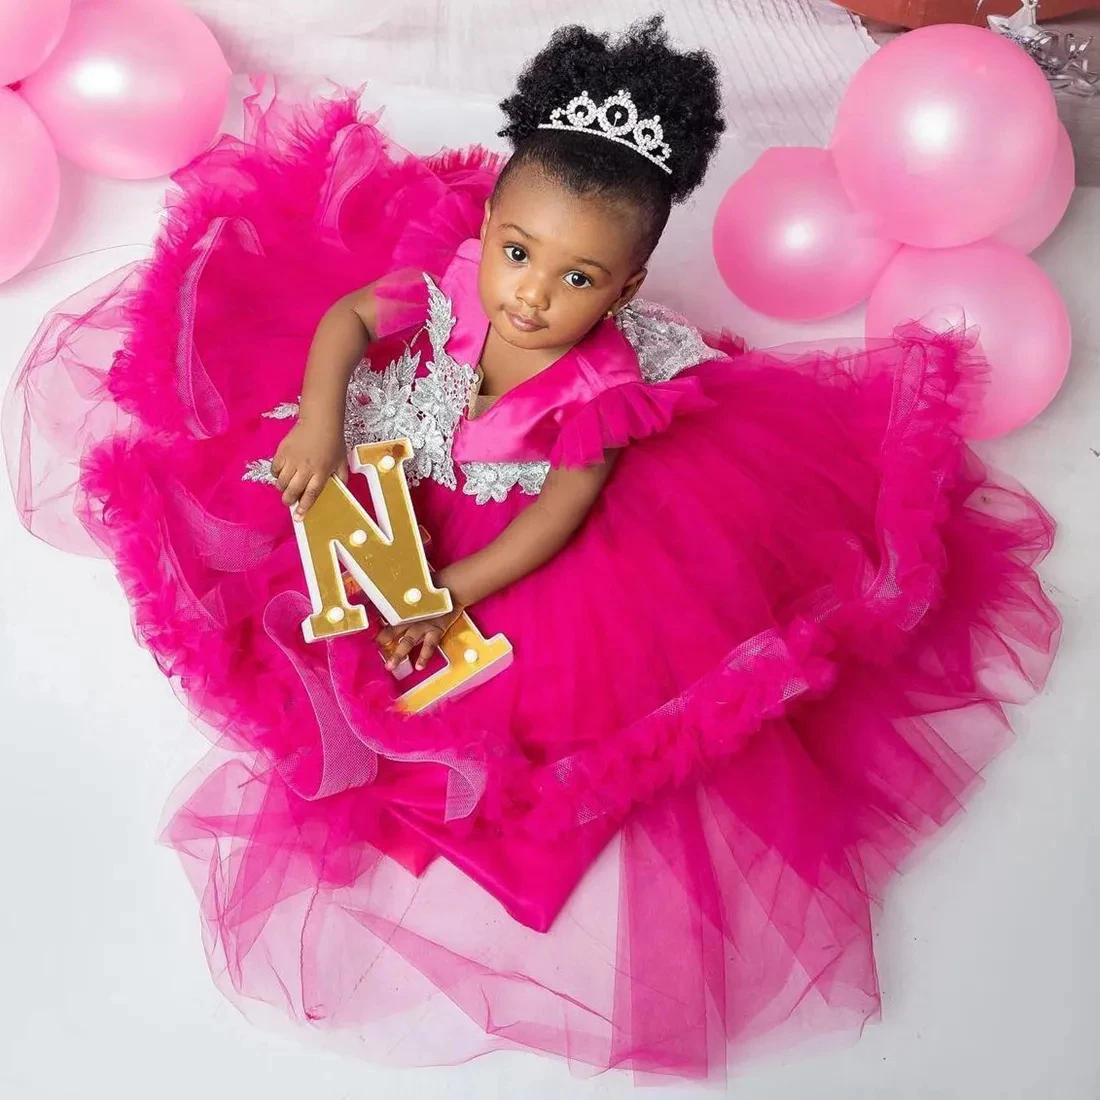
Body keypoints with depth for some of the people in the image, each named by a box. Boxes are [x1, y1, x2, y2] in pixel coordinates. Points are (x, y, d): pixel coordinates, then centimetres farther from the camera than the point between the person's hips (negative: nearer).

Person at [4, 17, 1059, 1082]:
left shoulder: (602, 385, -31)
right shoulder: (444, 284, -26)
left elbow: (559, 514, -26)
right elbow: (344, 316, -11)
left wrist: (452, 592, -31)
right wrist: (319, 419, -28)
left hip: (497, 536, -2)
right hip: (391, 474, 3)